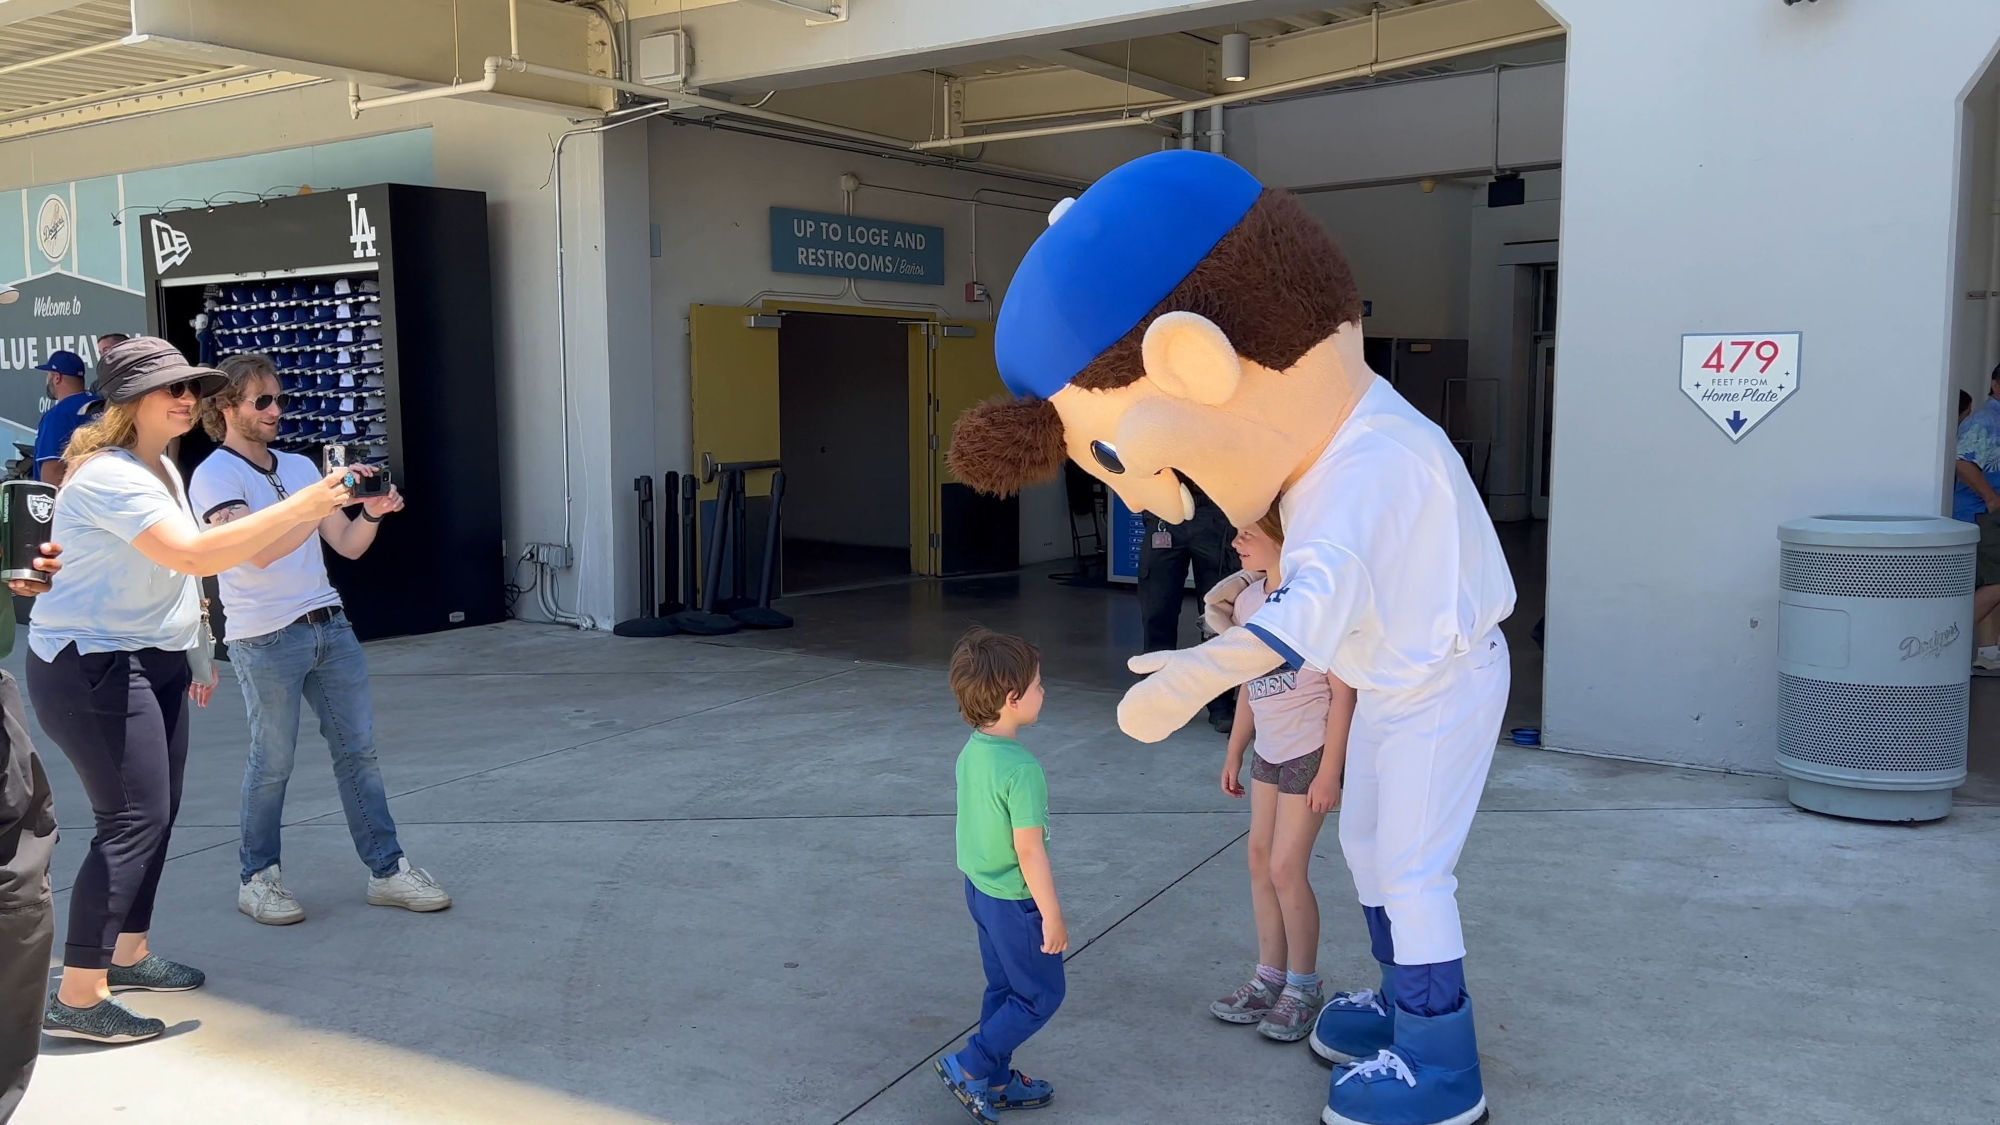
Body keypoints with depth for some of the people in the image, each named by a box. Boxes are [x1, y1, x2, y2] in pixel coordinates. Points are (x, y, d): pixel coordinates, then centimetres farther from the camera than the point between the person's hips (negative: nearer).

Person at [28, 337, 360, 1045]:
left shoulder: (163, 468, 12)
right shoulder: (110, 477, -21)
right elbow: (195, 554, -35)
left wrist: (194, 654, 25)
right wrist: (300, 507, -37)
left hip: (153, 661, 10)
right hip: (92, 668, -10)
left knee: (158, 812, 13)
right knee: (132, 821, -11)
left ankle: (129, 953, 28)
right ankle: (77, 997, -3)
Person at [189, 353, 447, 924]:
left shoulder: (300, 467, 15)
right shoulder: (214, 476, -5)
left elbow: (347, 546, 12)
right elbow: (259, 550, -21)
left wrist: (372, 512, -9)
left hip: (330, 625, 6)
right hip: (265, 639, -6)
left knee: (358, 749, 5)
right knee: (272, 762, 1)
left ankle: (387, 870, 10)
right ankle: (257, 879, 17)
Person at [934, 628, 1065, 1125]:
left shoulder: (972, 749, -3)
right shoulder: (1021, 770, -29)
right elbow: (1028, 850, -26)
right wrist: (1052, 915, -16)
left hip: (979, 889, 8)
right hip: (1015, 902, -8)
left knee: (1003, 987, 22)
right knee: (1041, 995, 10)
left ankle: (995, 1082, 33)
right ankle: (969, 1066, 10)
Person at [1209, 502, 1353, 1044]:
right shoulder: (1247, 600, 4)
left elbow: (1343, 692, -16)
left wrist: (1329, 770, -16)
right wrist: (1234, 753, 16)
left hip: (1311, 752, -7)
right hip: (1268, 750, 7)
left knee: (1286, 867, -4)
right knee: (1260, 860, 10)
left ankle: (1304, 988, 13)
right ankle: (1270, 977, 23)